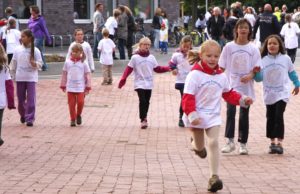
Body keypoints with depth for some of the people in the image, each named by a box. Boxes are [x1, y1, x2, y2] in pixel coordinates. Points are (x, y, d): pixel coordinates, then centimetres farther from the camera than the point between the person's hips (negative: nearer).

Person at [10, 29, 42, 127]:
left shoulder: (35, 51, -6)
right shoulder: (17, 50, 1)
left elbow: (39, 64, -4)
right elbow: (13, 64, 9)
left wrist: (34, 63, -25)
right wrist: (13, 75, 10)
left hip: (31, 78, -3)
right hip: (20, 77, 3)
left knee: (31, 99, -6)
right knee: (21, 99, 11)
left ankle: (29, 119, -2)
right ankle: (23, 115, 34)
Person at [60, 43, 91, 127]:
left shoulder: (83, 63, -1)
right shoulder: (68, 62, 3)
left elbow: (87, 75, 2)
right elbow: (64, 74, 9)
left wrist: (88, 87, -1)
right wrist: (63, 86, 9)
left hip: (80, 88, -1)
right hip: (70, 88, 1)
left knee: (80, 102, -8)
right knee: (71, 104, 3)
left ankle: (78, 115, 19)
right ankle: (73, 119, 15)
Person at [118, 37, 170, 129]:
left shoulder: (151, 57, 6)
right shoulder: (135, 57, -6)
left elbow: (157, 69, 12)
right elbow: (128, 69, -7)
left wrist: (168, 68, 1)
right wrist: (123, 80, -17)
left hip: (149, 84, 4)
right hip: (139, 84, -4)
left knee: (146, 102, 10)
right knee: (142, 101, -15)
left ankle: (144, 118, 24)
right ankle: (143, 120, -9)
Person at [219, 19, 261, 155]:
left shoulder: (253, 49, 2)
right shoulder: (229, 47, 1)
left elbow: (257, 68, 0)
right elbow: (221, 67, 4)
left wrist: (250, 76, -19)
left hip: (246, 86, 1)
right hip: (231, 85, -1)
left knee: (244, 114, 6)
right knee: (230, 111, -16)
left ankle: (243, 143, 15)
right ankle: (230, 141, -14)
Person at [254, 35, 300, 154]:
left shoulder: (285, 59, -2)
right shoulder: (263, 60, -2)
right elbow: (259, 78, -3)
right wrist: (256, 72, -23)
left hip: (282, 93, -2)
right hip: (269, 94, 2)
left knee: (279, 116, -12)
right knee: (271, 118, 9)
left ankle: (279, 143, -11)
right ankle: (272, 142, 19)